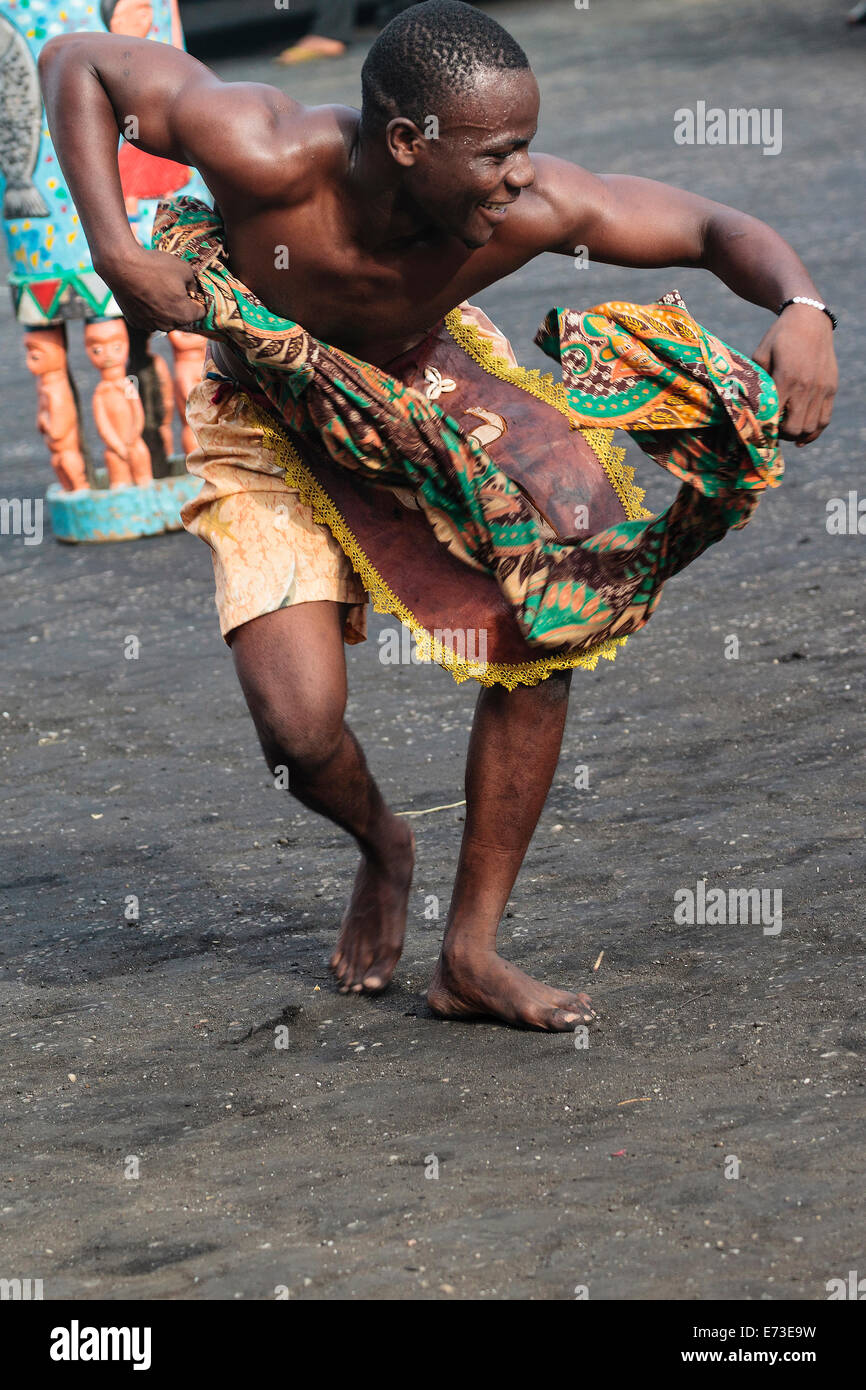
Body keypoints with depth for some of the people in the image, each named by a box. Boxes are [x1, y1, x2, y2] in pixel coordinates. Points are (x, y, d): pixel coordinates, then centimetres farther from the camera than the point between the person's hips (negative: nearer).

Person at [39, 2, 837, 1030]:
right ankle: (381, 848, 20)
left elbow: (714, 230, -20)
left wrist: (800, 311, -42)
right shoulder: (271, 157, -38)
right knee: (302, 733, -17)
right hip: (268, 433, -3)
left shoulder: (530, 208, -32)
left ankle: (471, 954, 0)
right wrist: (117, 256, -36)